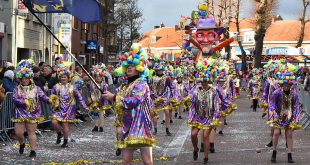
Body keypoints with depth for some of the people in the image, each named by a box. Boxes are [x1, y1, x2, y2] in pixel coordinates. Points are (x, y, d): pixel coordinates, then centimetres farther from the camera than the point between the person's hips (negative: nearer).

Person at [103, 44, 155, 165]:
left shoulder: (141, 83, -3)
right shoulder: (124, 85, 18)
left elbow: (134, 101, -18)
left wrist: (114, 97, -12)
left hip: (140, 126, -7)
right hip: (127, 126, 7)